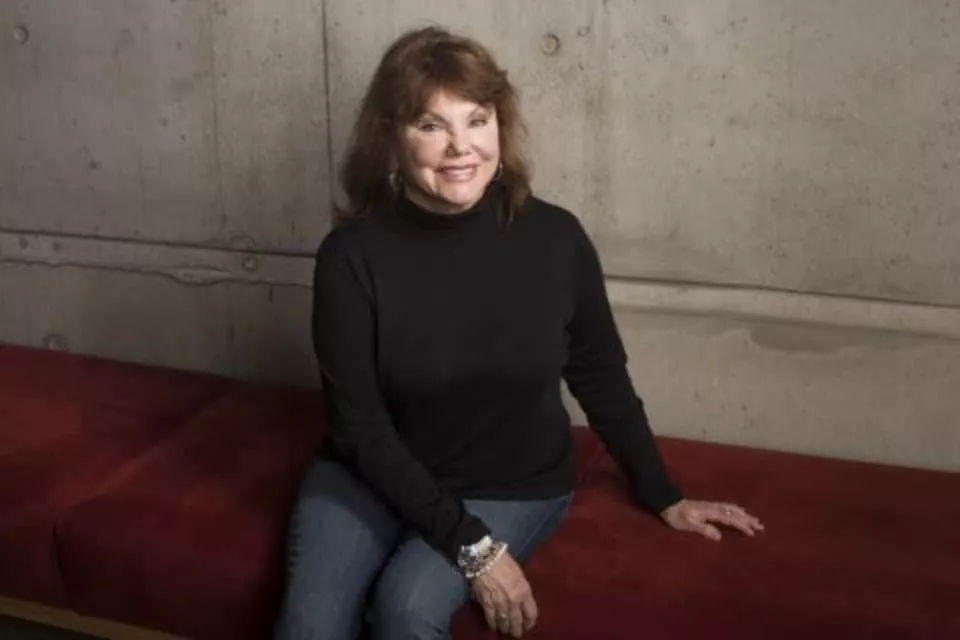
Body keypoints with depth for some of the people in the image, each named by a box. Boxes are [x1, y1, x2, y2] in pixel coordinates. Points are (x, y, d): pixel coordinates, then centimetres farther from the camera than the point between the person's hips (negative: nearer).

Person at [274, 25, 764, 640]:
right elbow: (359, 422, -14)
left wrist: (663, 497, 9)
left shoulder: (554, 238, -13)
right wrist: (470, 546, -19)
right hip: (372, 477, 1)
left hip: (512, 486, 0)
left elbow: (600, 377, 2)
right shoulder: (352, 254, -16)